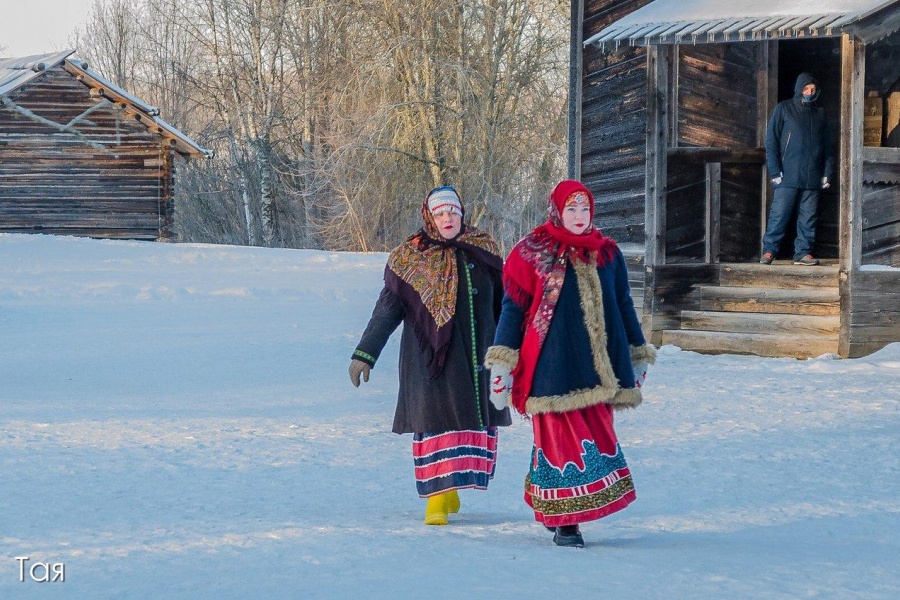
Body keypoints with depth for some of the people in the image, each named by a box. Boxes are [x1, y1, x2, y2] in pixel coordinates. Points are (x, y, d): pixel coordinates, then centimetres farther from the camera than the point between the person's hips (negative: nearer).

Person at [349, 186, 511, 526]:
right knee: (436, 421, -7)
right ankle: (437, 497, -4)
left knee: (476, 420, 3)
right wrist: (364, 354, -5)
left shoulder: (482, 250, 7)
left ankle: (451, 488, 17)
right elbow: (387, 309, 0)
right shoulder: (411, 258, -1)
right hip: (431, 357, -3)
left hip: (477, 357, 3)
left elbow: (503, 303, 17)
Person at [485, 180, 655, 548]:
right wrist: (501, 362, -3)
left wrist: (638, 355, 22)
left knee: (595, 433, 2)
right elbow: (512, 308, 2)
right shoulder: (533, 253, 2)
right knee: (562, 437, -8)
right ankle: (564, 522, -5)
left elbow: (624, 306, 21)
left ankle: (562, 515, 13)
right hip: (553, 365, -4)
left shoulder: (607, 253, 13)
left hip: (598, 367, 4)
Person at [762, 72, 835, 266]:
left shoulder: (820, 114, 16)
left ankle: (803, 252, 7)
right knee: (779, 215, -7)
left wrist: (827, 173, 7)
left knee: (808, 217, 3)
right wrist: (775, 170, -7)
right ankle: (769, 251, -2)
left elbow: (827, 146, 17)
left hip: (812, 178, 4)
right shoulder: (784, 109, 5)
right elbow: (771, 141, 1)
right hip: (788, 177, -4)